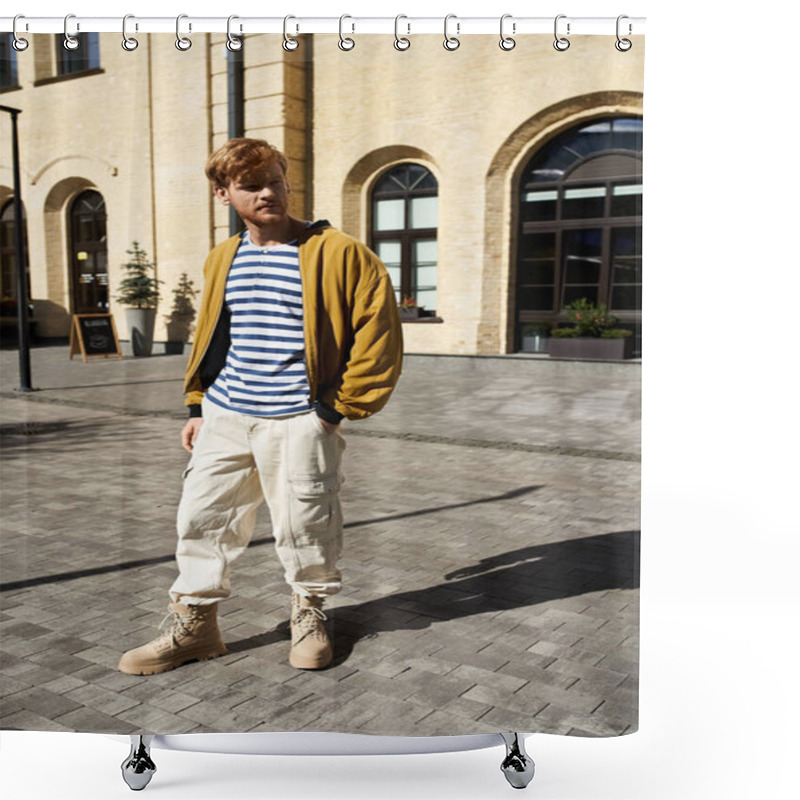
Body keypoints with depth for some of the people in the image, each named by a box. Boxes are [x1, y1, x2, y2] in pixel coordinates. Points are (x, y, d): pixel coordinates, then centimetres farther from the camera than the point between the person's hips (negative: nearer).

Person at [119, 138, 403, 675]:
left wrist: (340, 407, -9)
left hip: (297, 421, -5)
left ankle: (309, 615, 31)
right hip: (224, 419, 6)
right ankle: (194, 624, 28)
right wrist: (199, 406, 16)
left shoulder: (335, 253, -8)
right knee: (203, 517, 10)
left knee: (304, 525, 5)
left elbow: (378, 329, -8)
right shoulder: (223, 260, 11)